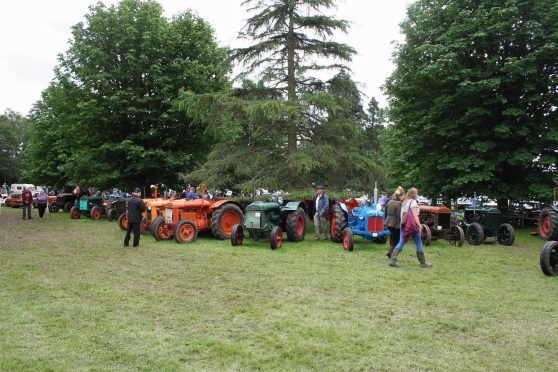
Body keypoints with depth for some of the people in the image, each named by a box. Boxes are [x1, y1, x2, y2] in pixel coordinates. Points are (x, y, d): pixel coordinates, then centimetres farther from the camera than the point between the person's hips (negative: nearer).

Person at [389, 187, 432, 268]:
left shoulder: (404, 202, 17)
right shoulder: (413, 201, -7)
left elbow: (402, 214, 13)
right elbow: (414, 214, -16)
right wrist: (419, 224, -20)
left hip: (403, 225, 7)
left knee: (401, 242, 4)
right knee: (419, 243, 4)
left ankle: (392, 260, -8)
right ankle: (422, 262, 9)